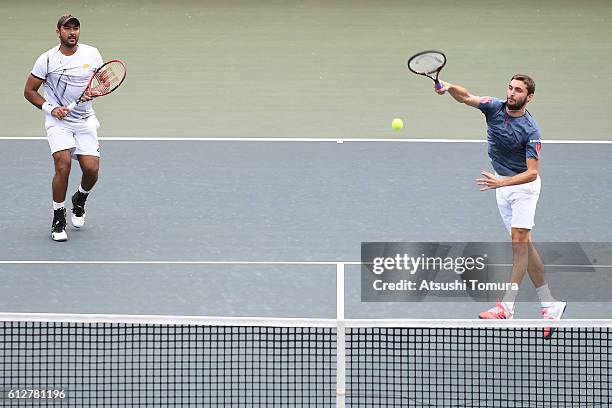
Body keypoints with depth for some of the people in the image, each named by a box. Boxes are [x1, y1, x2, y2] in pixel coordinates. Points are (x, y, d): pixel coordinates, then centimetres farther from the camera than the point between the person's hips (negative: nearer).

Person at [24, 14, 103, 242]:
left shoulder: (91, 54, 0)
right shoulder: (47, 59, -6)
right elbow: (29, 91, 1)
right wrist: (50, 108, -12)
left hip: (85, 121, 3)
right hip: (58, 121, -3)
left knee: (91, 169, -8)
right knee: (63, 165, -21)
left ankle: (79, 200, 28)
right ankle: (58, 219, -4)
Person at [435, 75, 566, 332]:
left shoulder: (530, 130, -21)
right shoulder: (495, 108, -6)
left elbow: (532, 173, -24)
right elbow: (466, 98, -17)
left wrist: (501, 183, -36)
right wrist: (448, 88, -39)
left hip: (524, 185, -6)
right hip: (502, 183, 6)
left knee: (519, 242, -13)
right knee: (524, 245, 7)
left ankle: (507, 307, -15)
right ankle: (550, 304, 11)